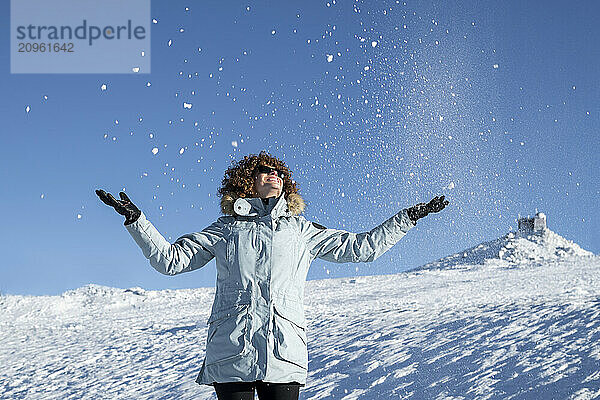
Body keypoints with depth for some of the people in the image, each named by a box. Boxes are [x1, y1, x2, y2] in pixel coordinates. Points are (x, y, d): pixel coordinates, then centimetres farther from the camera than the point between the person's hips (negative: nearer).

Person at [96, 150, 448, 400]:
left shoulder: (301, 230, 19)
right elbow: (170, 259, 15)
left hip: (283, 353, 1)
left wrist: (408, 218, 20)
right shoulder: (226, 230, 17)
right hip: (231, 352, 0)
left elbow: (361, 247, 21)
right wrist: (136, 220, 7)